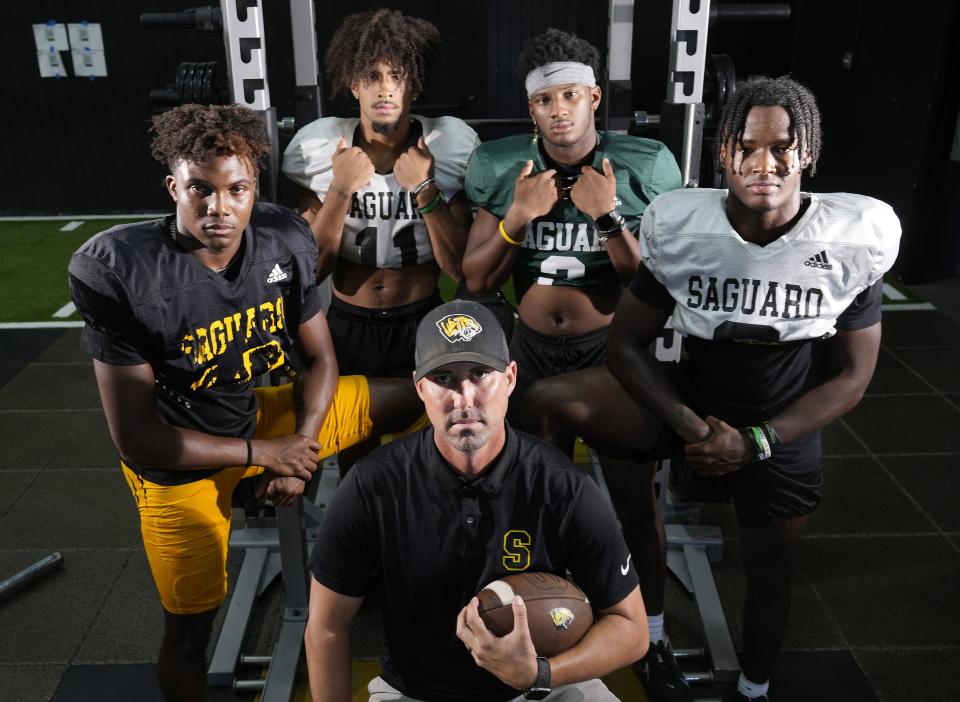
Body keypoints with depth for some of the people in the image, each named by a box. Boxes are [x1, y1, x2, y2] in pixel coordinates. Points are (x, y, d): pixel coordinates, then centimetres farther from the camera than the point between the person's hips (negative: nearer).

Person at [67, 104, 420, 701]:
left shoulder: (285, 241, -15)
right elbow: (136, 437, -23)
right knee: (189, 635, 8)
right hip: (180, 458, -4)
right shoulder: (119, 270, -27)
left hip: (269, 415, 4)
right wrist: (263, 454, -19)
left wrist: (300, 446, -17)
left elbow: (319, 358, -2)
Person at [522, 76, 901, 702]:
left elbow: (851, 377, -9)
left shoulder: (853, 241, -16)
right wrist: (689, 425, -26)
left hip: (783, 432, 0)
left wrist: (755, 442, -20)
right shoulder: (681, 228, -17)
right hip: (687, 401, 0)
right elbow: (628, 344, -11)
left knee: (770, 574, 17)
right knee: (551, 403, -23)